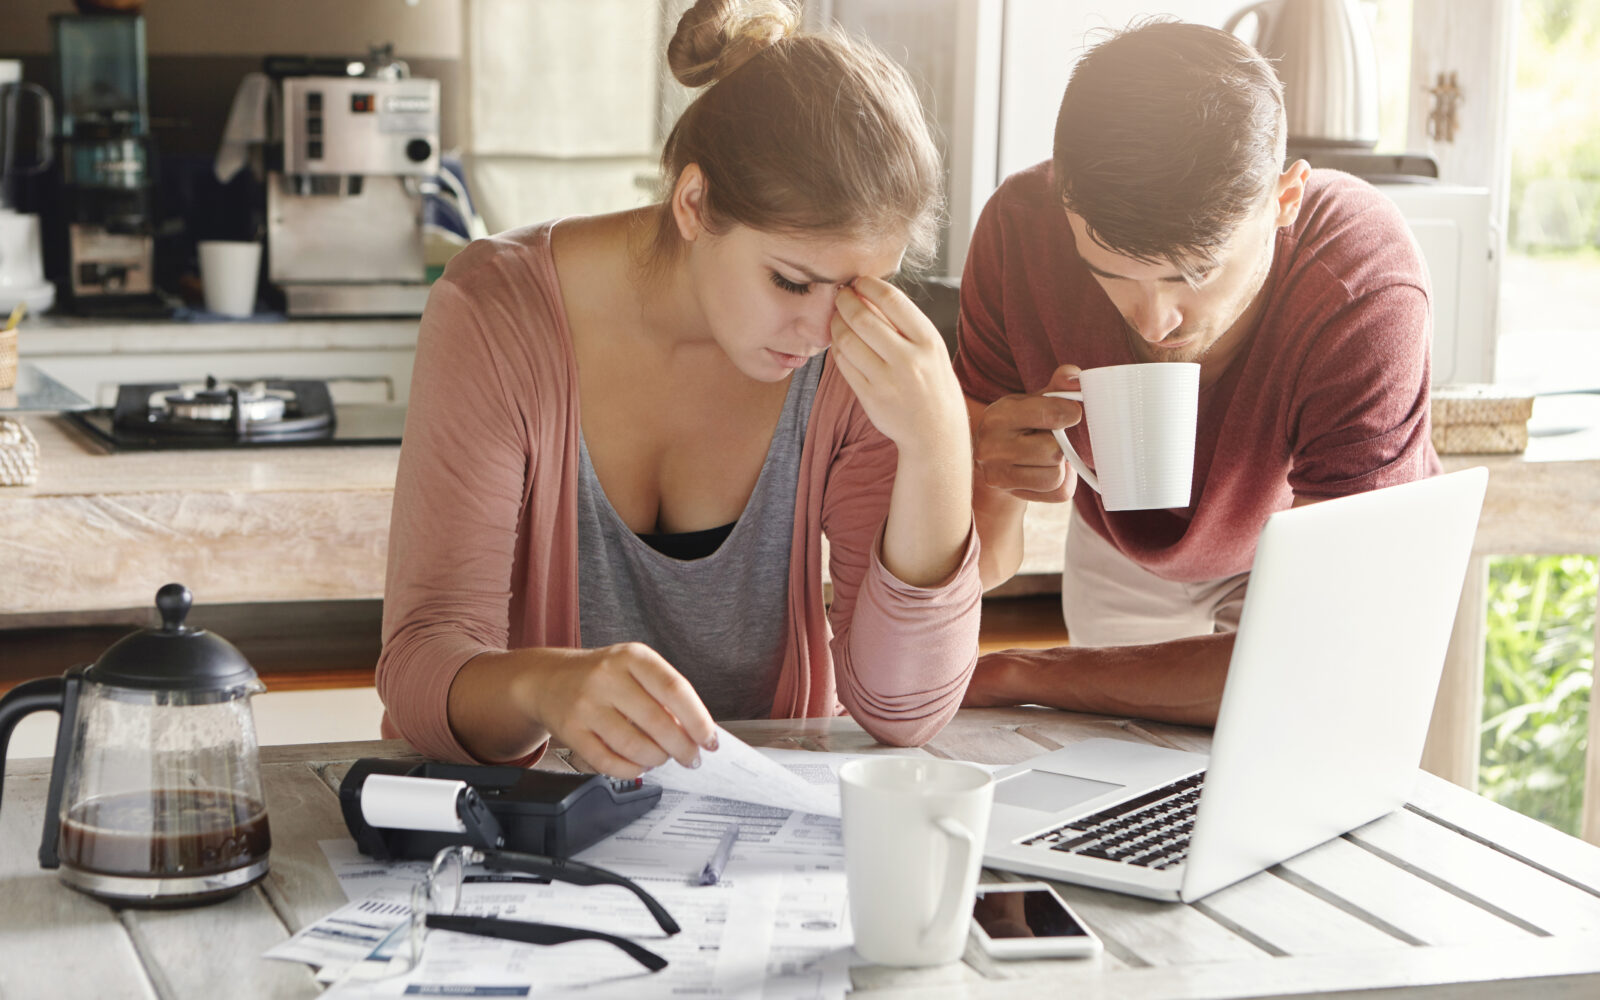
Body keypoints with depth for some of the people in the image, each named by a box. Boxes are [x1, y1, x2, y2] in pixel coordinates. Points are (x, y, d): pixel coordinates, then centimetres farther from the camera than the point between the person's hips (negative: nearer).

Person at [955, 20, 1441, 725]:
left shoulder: (1367, 297, -40)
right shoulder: (1022, 228, -31)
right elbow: (977, 564, -24)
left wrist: (1016, 676, -33)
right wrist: (989, 478, -47)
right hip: (1121, 558, 2)